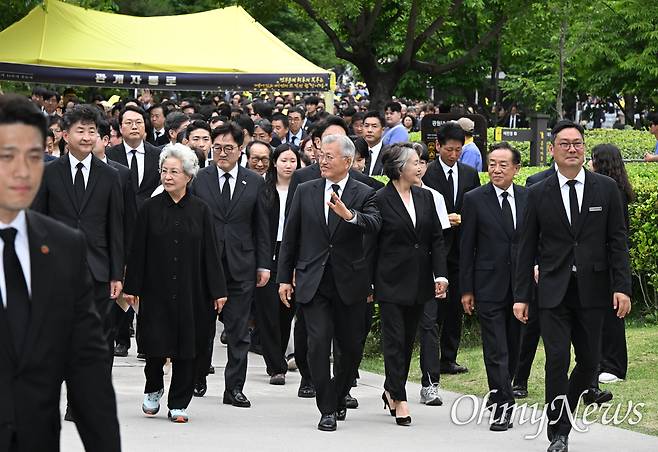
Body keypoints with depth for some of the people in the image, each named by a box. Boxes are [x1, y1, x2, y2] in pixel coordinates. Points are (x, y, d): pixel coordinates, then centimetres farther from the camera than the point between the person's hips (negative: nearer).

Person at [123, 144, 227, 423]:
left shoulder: (200, 210, 3)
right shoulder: (150, 209, 1)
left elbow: (209, 252, 3)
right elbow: (138, 251, 2)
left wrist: (217, 290, -1)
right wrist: (131, 287, -2)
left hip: (190, 291, 1)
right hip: (156, 290, -1)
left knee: (187, 347, 3)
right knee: (154, 344, -4)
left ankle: (178, 404, 14)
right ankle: (153, 389, 25)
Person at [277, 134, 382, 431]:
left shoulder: (364, 194, 0)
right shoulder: (305, 192, 6)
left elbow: (374, 224, -20)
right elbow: (290, 237, 9)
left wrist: (349, 215, -40)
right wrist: (284, 278, 6)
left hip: (350, 283, 0)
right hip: (313, 282, 0)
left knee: (351, 347, 8)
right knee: (319, 343, -10)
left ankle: (338, 396, 33)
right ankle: (328, 410, -2)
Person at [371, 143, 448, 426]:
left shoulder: (425, 197, 9)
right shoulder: (381, 200, -7)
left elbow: (436, 239, 9)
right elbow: (371, 244, -6)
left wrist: (440, 275, -1)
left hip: (418, 281, 6)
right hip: (391, 281, -6)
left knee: (408, 339, 11)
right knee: (395, 339, -5)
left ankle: (391, 392, 23)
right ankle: (399, 399, -3)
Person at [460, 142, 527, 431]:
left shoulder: (528, 198, 5)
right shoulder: (474, 199, -3)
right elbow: (467, 248, -1)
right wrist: (466, 289, -3)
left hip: (521, 285, 4)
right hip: (489, 285, -3)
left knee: (513, 347, 12)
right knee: (496, 350, -7)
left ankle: (498, 397, 27)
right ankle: (502, 405, -6)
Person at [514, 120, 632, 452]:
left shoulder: (606, 188, 4)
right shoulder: (538, 194, 3)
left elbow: (617, 241, 3)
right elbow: (527, 247, 5)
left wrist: (622, 286, -5)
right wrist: (521, 295, 1)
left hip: (592, 290, 1)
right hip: (554, 292, -1)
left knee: (589, 361, 5)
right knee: (557, 360, -7)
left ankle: (563, 409, 30)